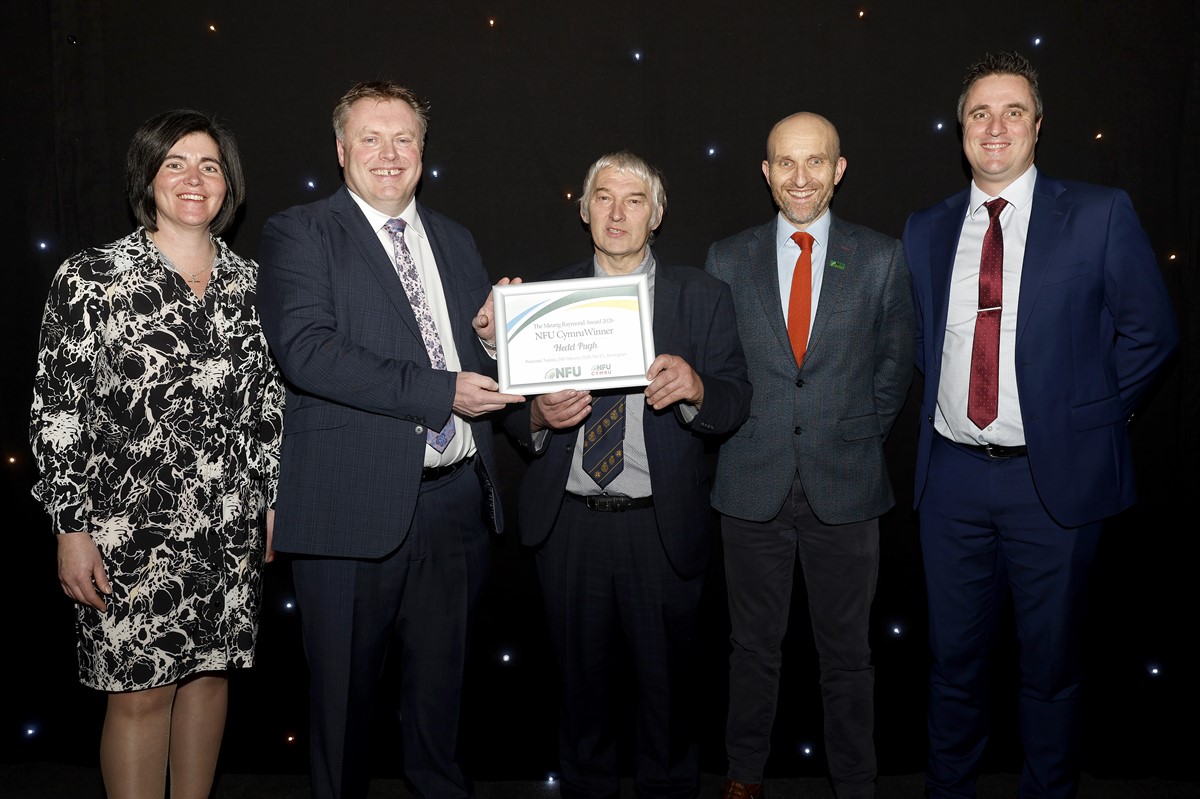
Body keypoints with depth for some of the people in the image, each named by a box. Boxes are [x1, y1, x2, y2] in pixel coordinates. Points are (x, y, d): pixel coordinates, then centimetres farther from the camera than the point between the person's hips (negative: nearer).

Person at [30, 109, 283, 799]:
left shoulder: (250, 281, 6)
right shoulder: (92, 277, -6)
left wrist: (276, 497, 11)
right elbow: (58, 408, -7)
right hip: (133, 529, -4)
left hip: (233, 526, 4)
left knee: (210, 669, 14)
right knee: (141, 689, 3)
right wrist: (71, 528, -9)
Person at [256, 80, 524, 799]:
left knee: (442, 681, 18)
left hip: (458, 498, 5)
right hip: (352, 504, -5)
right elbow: (305, 348, -18)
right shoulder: (300, 233, -2)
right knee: (345, 691, 9)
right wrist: (440, 392, -22)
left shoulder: (455, 241, 16)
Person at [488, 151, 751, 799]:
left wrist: (695, 388, -24)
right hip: (568, 522, 2)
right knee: (580, 674, 15)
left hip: (661, 526, -1)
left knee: (666, 674, 11)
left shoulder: (700, 296, 4)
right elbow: (513, 408, 6)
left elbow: (735, 402, -3)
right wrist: (539, 415, -16)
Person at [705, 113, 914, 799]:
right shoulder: (728, 259, 3)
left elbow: (896, 364, 8)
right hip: (753, 484, 1)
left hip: (845, 485, -1)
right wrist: (738, 432, 2)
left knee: (847, 649, 11)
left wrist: (861, 438, 3)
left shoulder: (883, 259, 1)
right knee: (754, 642, 13)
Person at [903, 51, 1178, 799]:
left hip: (1056, 476, -3)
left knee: (1051, 661, 11)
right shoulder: (925, 229, 7)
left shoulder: (1101, 214, -3)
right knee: (955, 656, 15)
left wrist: (1092, 414, -3)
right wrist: (935, 403, 5)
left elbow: (1152, 331, 0)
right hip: (952, 475, 3)